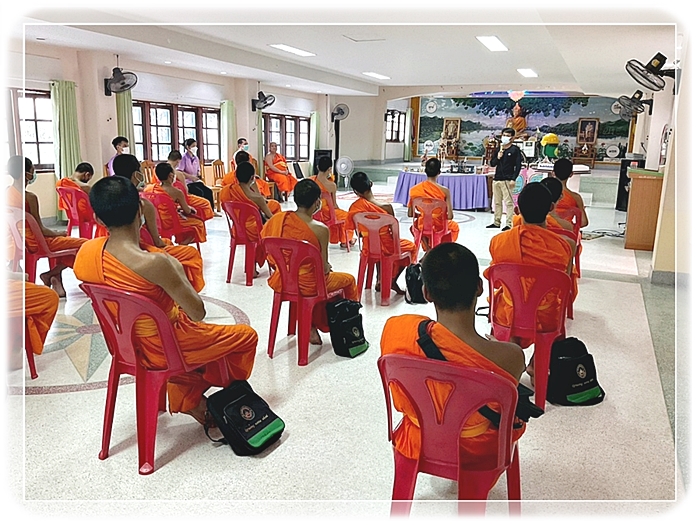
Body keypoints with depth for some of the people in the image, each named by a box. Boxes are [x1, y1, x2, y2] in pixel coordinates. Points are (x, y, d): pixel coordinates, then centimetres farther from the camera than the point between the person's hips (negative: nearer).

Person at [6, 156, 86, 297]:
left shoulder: (7, 192, 3)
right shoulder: (30, 197, -22)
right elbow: (40, 229, -19)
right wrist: (58, 233, 1)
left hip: (21, 241, 10)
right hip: (35, 243, -10)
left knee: (61, 240, 33)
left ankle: (57, 280, 26)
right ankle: (50, 274, 2)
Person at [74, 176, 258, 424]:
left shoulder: (86, 253, -13)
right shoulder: (154, 263, -34)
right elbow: (198, 312, -24)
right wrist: (178, 273, -10)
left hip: (124, 344, 7)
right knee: (247, 336, 13)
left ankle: (184, 399, 41)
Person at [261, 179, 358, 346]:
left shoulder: (279, 219, -9)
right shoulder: (320, 229, -21)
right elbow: (324, 269, -15)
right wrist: (326, 267, 9)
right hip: (307, 285, -5)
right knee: (349, 280, 23)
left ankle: (312, 327, 38)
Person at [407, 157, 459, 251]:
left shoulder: (414, 190, -10)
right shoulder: (444, 191, -18)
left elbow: (410, 214, -3)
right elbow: (450, 216, -17)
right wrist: (450, 215, 7)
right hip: (439, 227, -2)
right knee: (454, 226, 34)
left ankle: (427, 249, 31)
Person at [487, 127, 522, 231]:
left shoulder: (515, 149, -1)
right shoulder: (498, 150, 15)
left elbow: (518, 165, -6)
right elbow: (492, 164, 15)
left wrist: (513, 179, -14)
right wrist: (497, 157, -4)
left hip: (507, 179, -6)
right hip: (497, 178, 6)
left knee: (508, 202, -8)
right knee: (497, 202, 12)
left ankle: (509, 224, -7)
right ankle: (496, 222, 21)